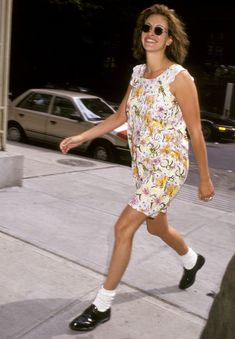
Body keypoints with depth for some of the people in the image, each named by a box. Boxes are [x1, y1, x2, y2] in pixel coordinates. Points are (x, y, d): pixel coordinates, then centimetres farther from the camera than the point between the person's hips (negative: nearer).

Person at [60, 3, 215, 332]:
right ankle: (193, 260, 53)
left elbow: (195, 133, -11)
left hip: (169, 166, -7)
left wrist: (205, 179, -6)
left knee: (124, 227, -12)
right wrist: (81, 137, 5)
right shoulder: (138, 73, 6)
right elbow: (120, 116, 13)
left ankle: (102, 305, 5)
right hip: (143, 165, 8)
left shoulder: (179, 77, -15)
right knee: (157, 227, 22)